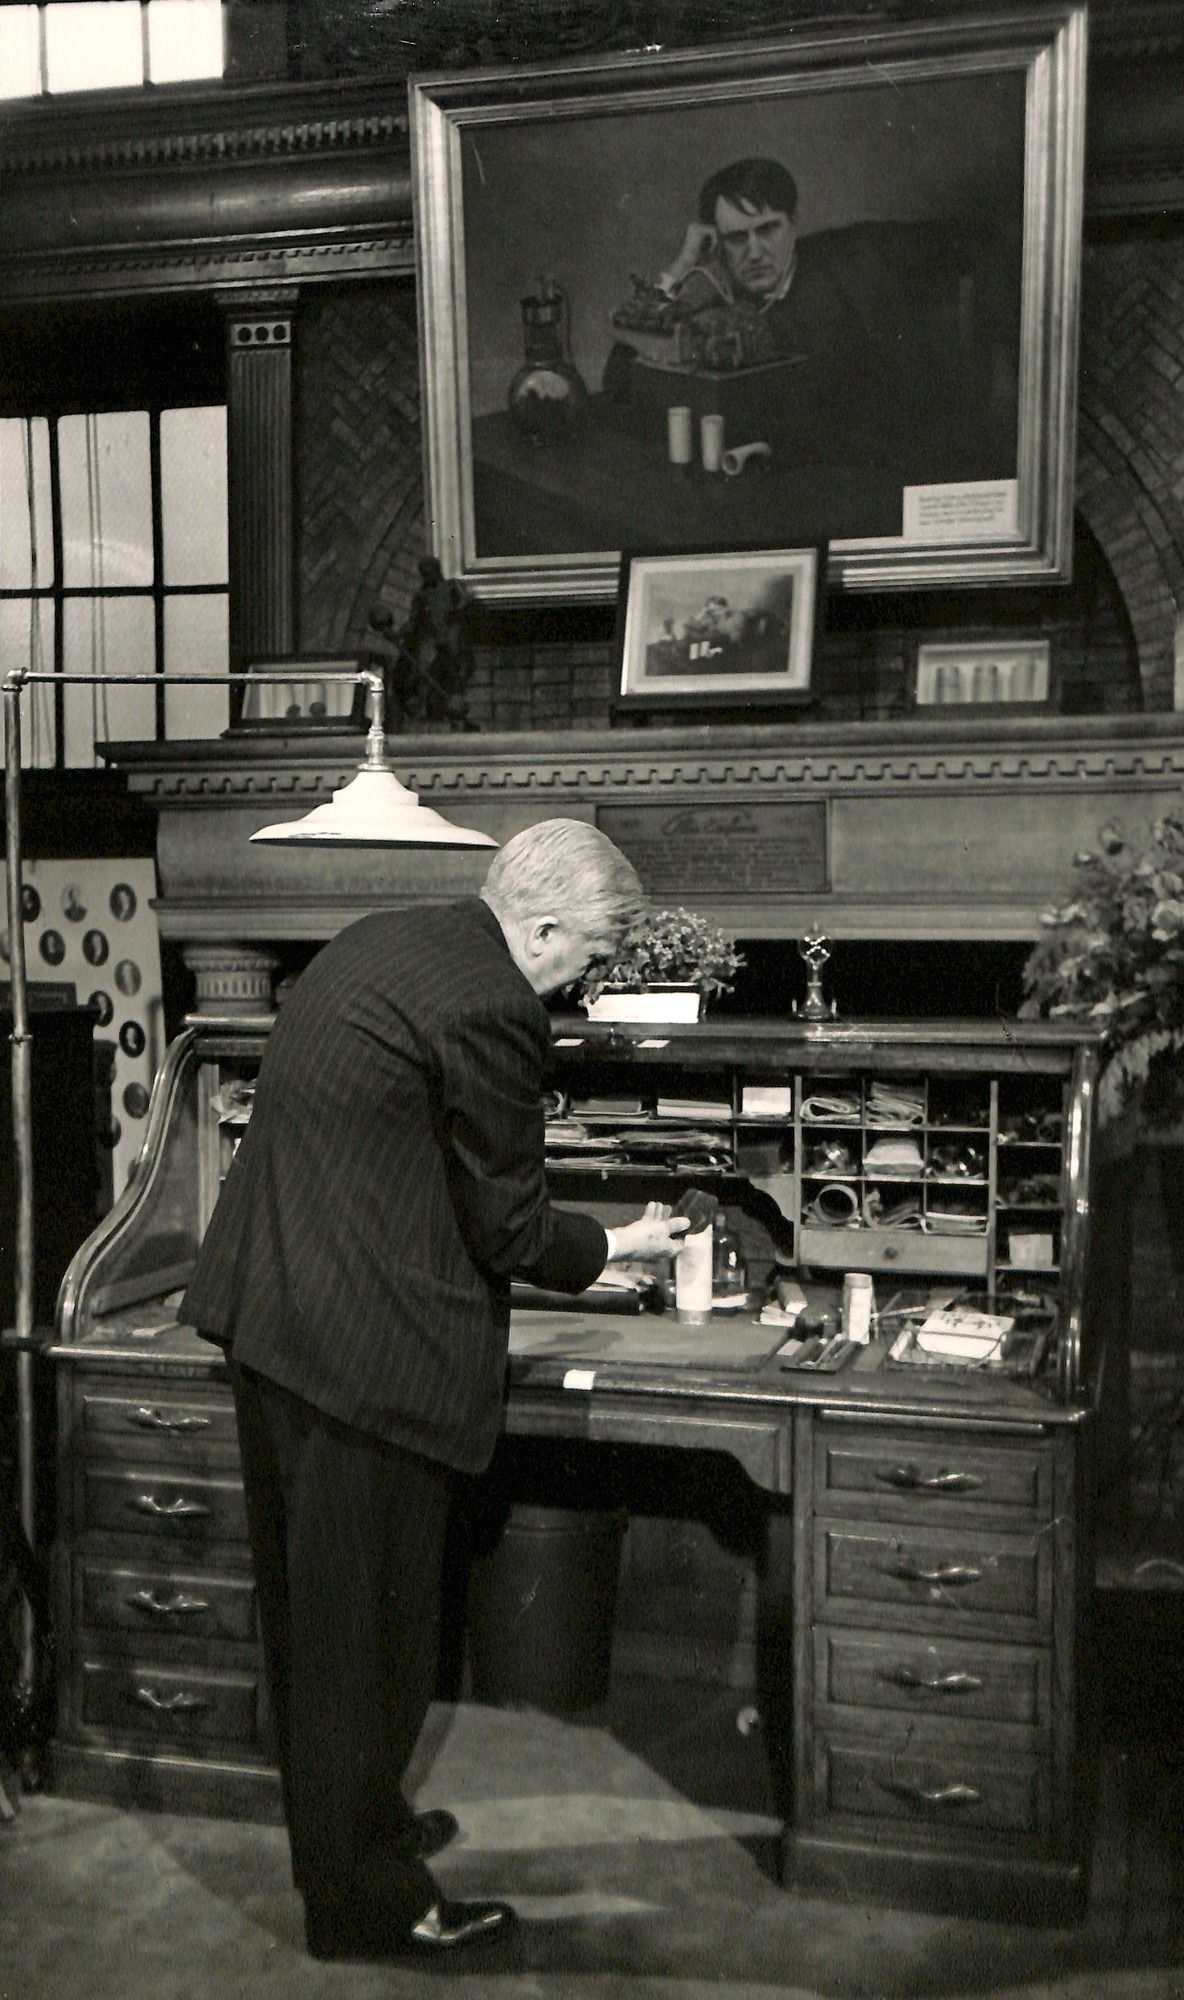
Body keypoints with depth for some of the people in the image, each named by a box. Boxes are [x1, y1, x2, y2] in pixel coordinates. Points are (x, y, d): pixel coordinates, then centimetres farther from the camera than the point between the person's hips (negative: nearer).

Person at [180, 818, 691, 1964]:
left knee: (311, 1602, 22)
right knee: (367, 1622, 5)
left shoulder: (379, 943, 11)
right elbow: (508, 1228, -15)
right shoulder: (490, 1008, -19)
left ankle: (350, 1823, 42)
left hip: (269, 1313, 10)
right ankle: (365, 1900, 22)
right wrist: (620, 1245, 3)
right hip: (366, 1350, -10)